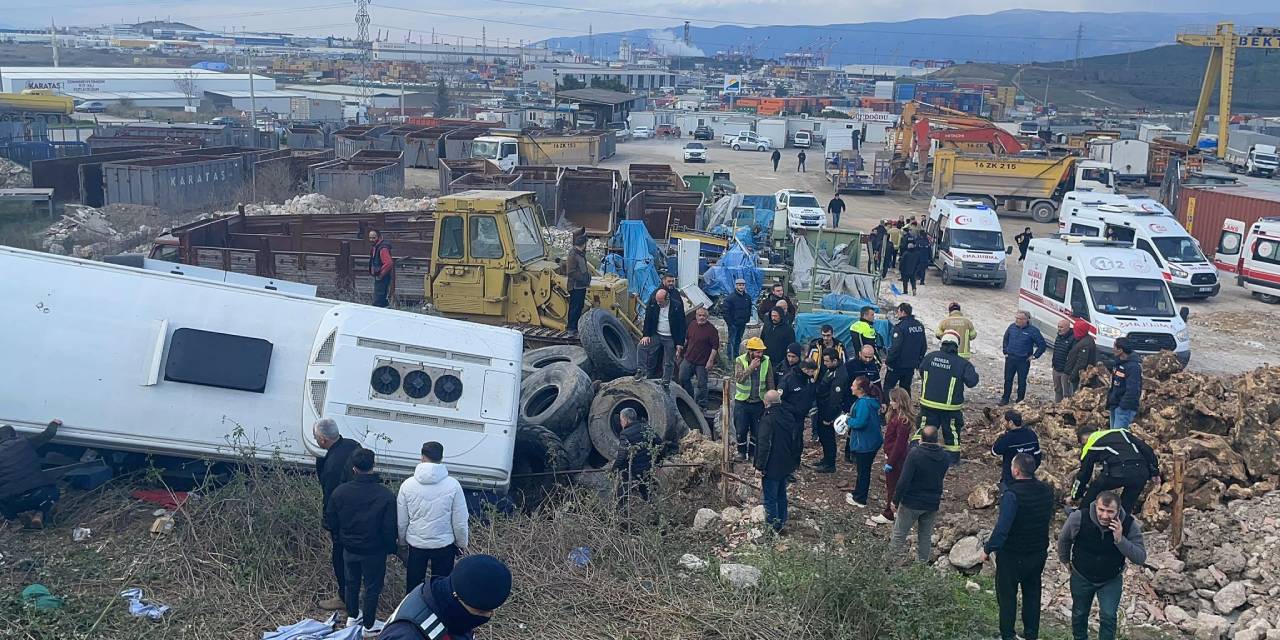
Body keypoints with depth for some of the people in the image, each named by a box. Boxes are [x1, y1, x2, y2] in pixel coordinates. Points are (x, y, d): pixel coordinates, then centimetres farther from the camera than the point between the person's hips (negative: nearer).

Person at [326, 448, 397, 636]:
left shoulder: (339, 492, -14)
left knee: (352, 582, 25)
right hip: (374, 551, -3)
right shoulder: (386, 495, -23)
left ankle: (352, 615, 44)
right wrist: (391, 548, 0)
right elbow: (390, 529, -18)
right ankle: (368, 626, 25)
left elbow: (331, 522, -3)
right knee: (372, 587, 14)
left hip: (349, 549, 3)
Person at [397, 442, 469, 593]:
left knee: (413, 585, 21)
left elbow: (401, 521, -3)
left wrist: (402, 541, 15)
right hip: (444, 545, -1)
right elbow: (460, 522, -10)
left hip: (415, 545, 1)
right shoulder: (453, 485, -17)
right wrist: (462, 544, 7)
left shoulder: (407, 485, -12)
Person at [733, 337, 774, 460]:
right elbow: (739, 378, -25)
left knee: (757, 431, 11)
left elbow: (770, 382, 1)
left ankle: (753, 452, 30)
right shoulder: (740, 361, -12)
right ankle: (741, 451, 26)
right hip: (742, 402, -2)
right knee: (741, 430, 4)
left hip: (759, 402, 2)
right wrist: (751, 367, -31)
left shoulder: (766, 361, -5)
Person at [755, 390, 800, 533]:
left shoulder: (767, 419, -22)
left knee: (770, 498, 5)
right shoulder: (790, 416, 2)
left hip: (772, 467, -8)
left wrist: (760, 466, -17)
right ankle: (782, 521, 32)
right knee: (782, 494, 22)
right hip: (787, 465, 8)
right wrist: (796, 461, 20)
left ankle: (774, 524, 11)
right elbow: (797, 441, 11)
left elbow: (764, 446, -24)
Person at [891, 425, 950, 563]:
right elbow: (941, 478, 11)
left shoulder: (914, 453, -21)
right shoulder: (945, 457, -3)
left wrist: (895, 501, -13)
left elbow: (904, 481, -21)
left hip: (912, 503, -5)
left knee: (899, 535, 8)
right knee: (925, 537, 18)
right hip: (933, 504, 5)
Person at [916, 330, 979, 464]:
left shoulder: (930, 357, -3)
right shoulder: (962, 364, -12)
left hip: (928, 403, 2)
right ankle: (952, 456, 24)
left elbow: (921, 372, 10)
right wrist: (973, 370, 4)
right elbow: (972, 382, -14)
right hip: (950, 406, -2)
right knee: (951, 431, 16)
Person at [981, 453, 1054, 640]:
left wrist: (988, 549, -17)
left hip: (1012, 556, -6)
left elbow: (1002, 528, -28)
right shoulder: (1047, 491, -5)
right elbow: (1048, 517, 10)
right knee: (1032, 593, 20)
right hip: (1039, 553, 6)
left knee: (1007, 596, 10)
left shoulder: (1012, 494, -27)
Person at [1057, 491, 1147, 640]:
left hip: (1111, 580, -1)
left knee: (1108, 617, -10)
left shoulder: (1129, 524, -25)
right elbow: (1064, 539, -6)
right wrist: (1065, 560, 9)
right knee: (1079, 614, 17)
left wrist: (1120, 540, -40)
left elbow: (1140, 558, -26)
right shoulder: (1079, 517, -27)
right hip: (1081, 577, 1)